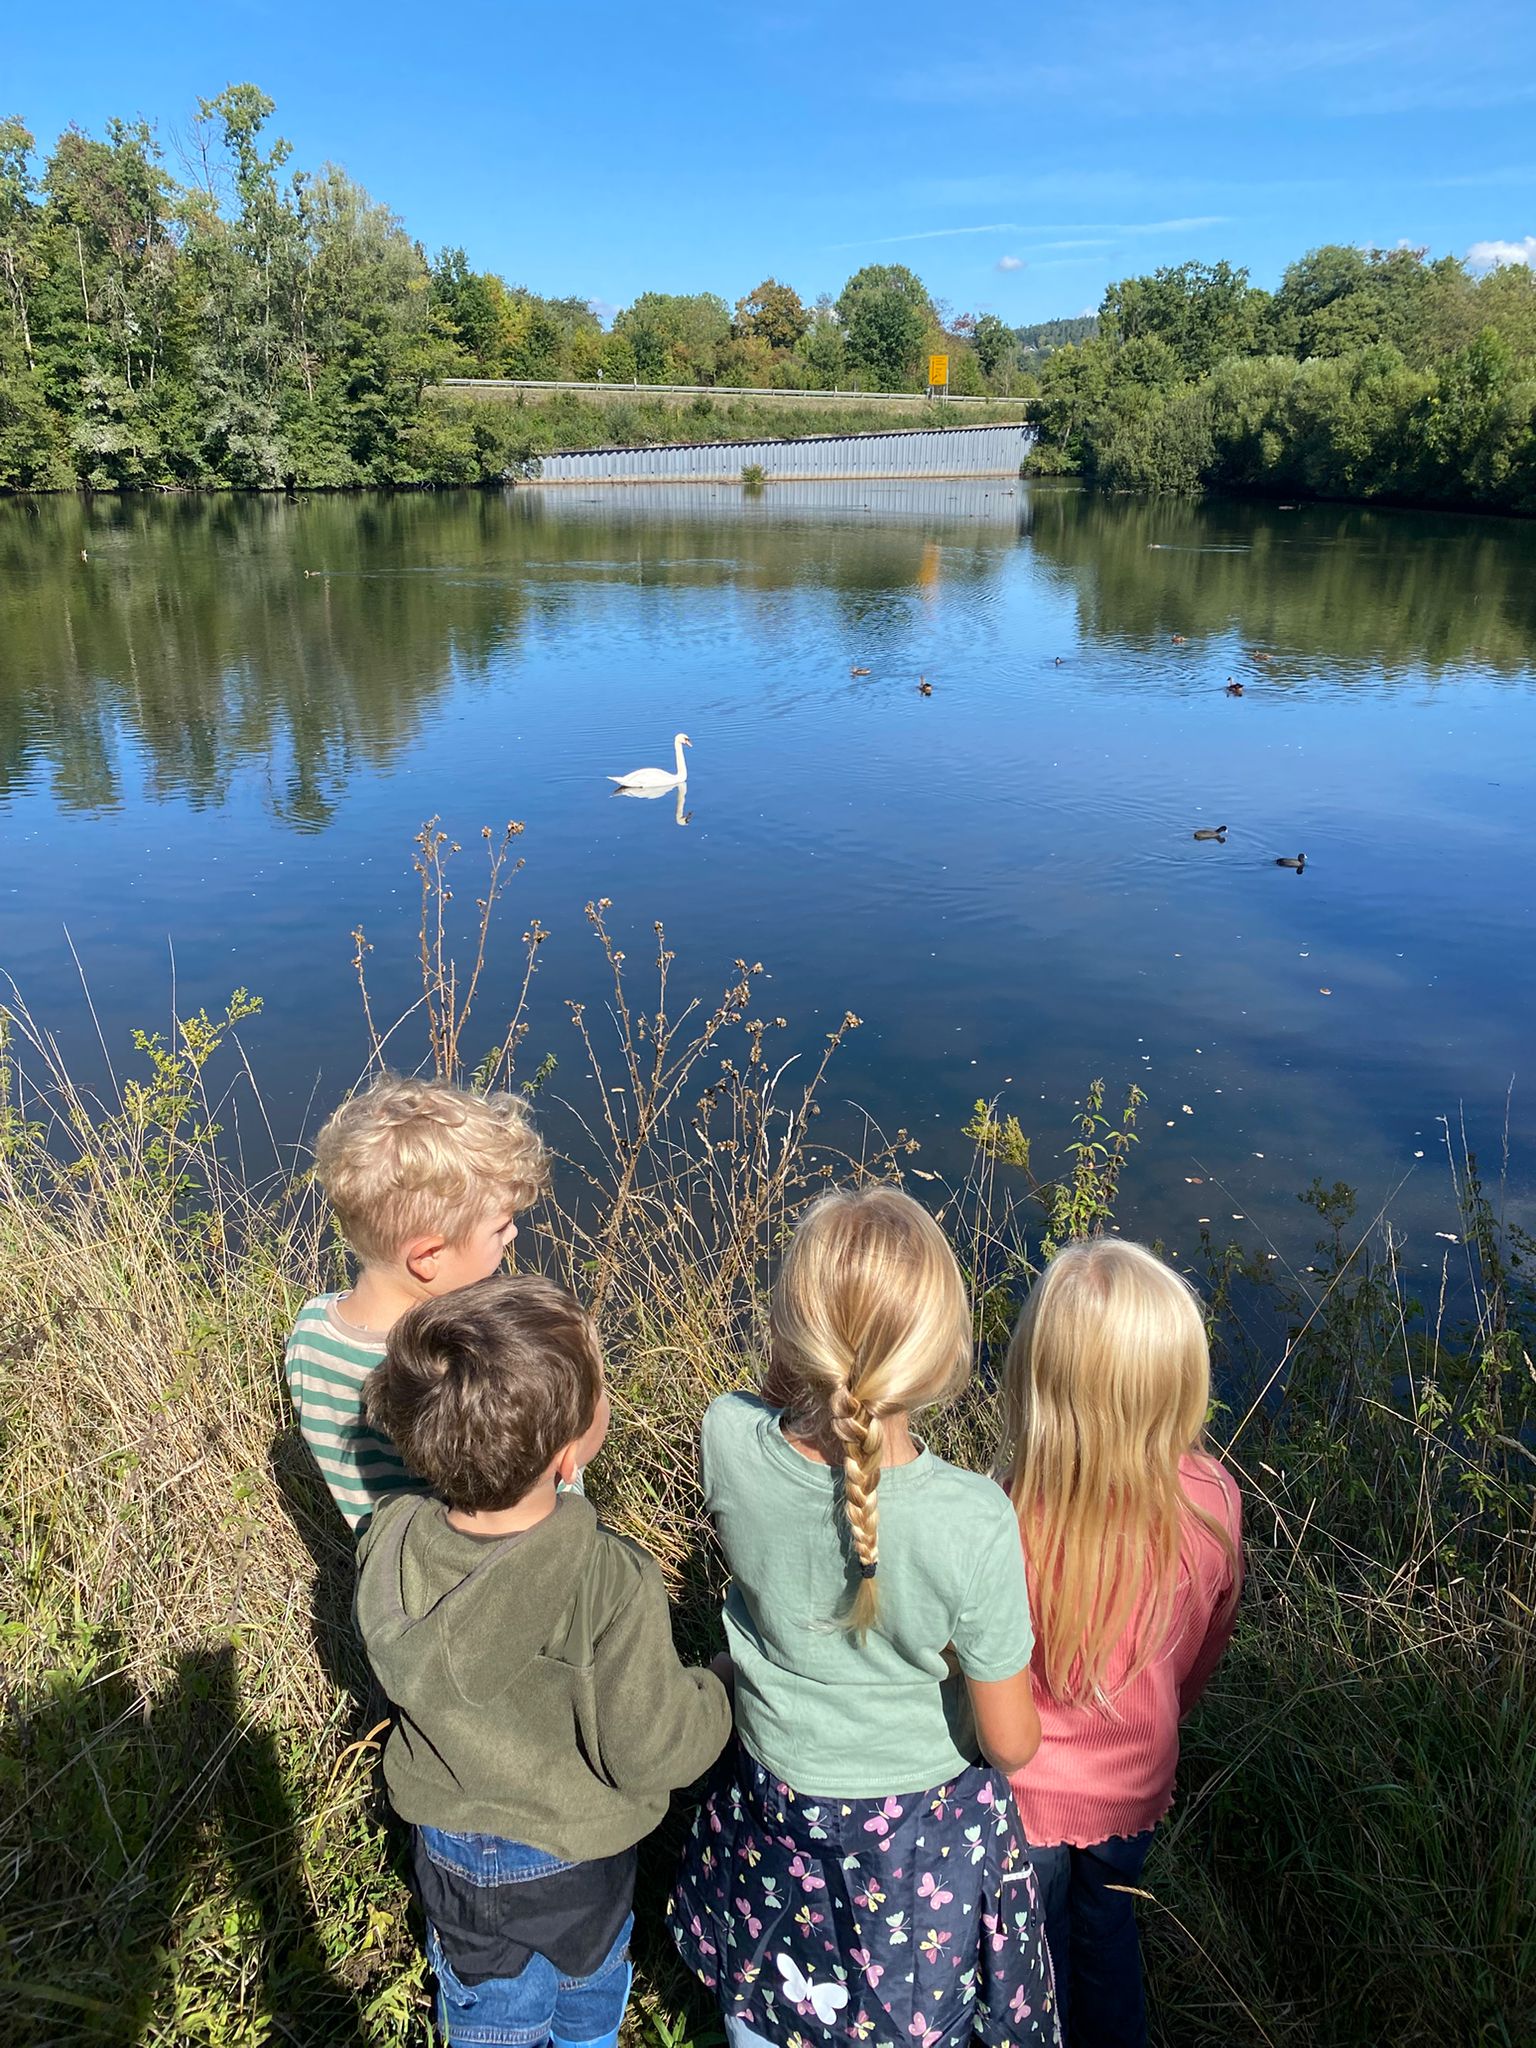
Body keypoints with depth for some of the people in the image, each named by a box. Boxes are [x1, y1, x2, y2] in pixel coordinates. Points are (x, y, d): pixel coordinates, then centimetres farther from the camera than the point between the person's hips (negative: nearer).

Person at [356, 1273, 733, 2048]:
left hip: (448, 1845, 3)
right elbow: (652, 1755, -27)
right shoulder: (612, 1586, -40)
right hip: (572, 1866, -3)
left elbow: (396, 1675, -5)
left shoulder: (390, 1544, -26)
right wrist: (720, 1692, -9)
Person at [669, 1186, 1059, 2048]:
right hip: (923, 1830, -2)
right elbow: (1010, 1743, -19)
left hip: (773, 1808, 2)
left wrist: (795, 1362, -20)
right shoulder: (973, 1523, -35)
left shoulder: (729, 1439, -30)